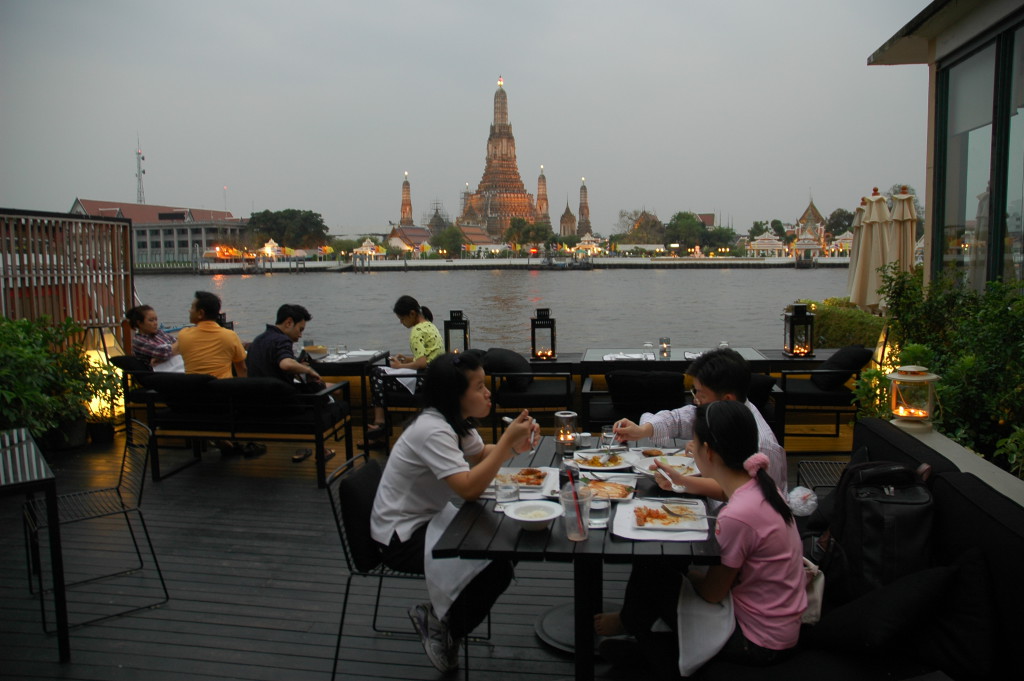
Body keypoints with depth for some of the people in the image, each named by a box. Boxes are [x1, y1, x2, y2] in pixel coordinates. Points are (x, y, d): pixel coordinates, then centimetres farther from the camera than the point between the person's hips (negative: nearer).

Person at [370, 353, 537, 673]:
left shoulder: (453, 420, 1)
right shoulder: (432, 431, -28)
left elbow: (482, 455, 15)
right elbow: (470, 488, -34)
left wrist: (515, 445, -5)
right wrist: (507, 439, -31)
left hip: (428, 519, 10)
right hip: (401, 538, -10)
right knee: (497, 570, -19)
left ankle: (439, 614, 13)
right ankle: (442, 624, 5)